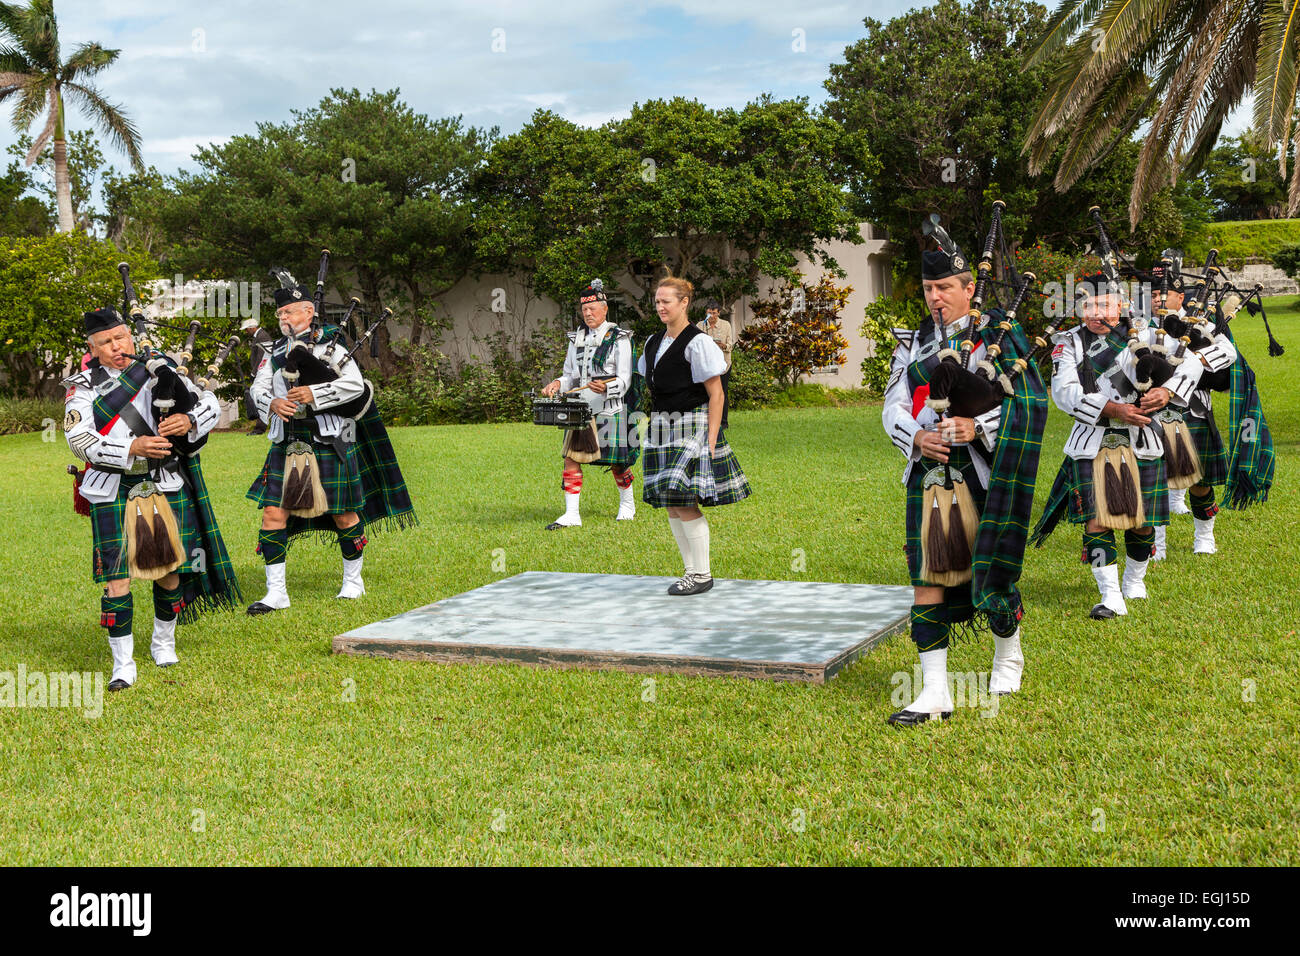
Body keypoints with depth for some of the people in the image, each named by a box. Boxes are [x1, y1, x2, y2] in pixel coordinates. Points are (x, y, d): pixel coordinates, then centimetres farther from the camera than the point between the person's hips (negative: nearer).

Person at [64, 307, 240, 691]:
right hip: (113, 493, -2)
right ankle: (123, 663, 6)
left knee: (169, 570, 10)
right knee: (116, 577, -5)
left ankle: (164, 643, 33)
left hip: (165, 486, 2)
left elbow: (210, 404, 3)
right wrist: (132, 449, -23)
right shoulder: (83, 386, 1)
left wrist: (188, 422, -19)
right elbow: (79, 439, -11)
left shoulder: (160, 369, 5)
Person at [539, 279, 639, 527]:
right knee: (571, 458, -4)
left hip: (609, 410, -5)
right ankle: (571, 514, -2)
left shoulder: (619, 339, -4)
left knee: (616, 462, 7)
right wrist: (558, 384, -4)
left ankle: (627, 503, 31)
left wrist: (606, 388, -30)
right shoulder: (577, 339, 13)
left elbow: (624, 379, -9)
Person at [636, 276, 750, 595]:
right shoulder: (654, 343, 13)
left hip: (692, 425, -8)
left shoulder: (697, 342, -10)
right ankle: (690, 569, 16)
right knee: (670, 503, 7)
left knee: (683, 500, -13)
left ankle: (702, 574, -4)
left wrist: (711, 440, -17)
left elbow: (716, 395, -11)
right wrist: (655, 427, 17)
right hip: (662, 428, 8)